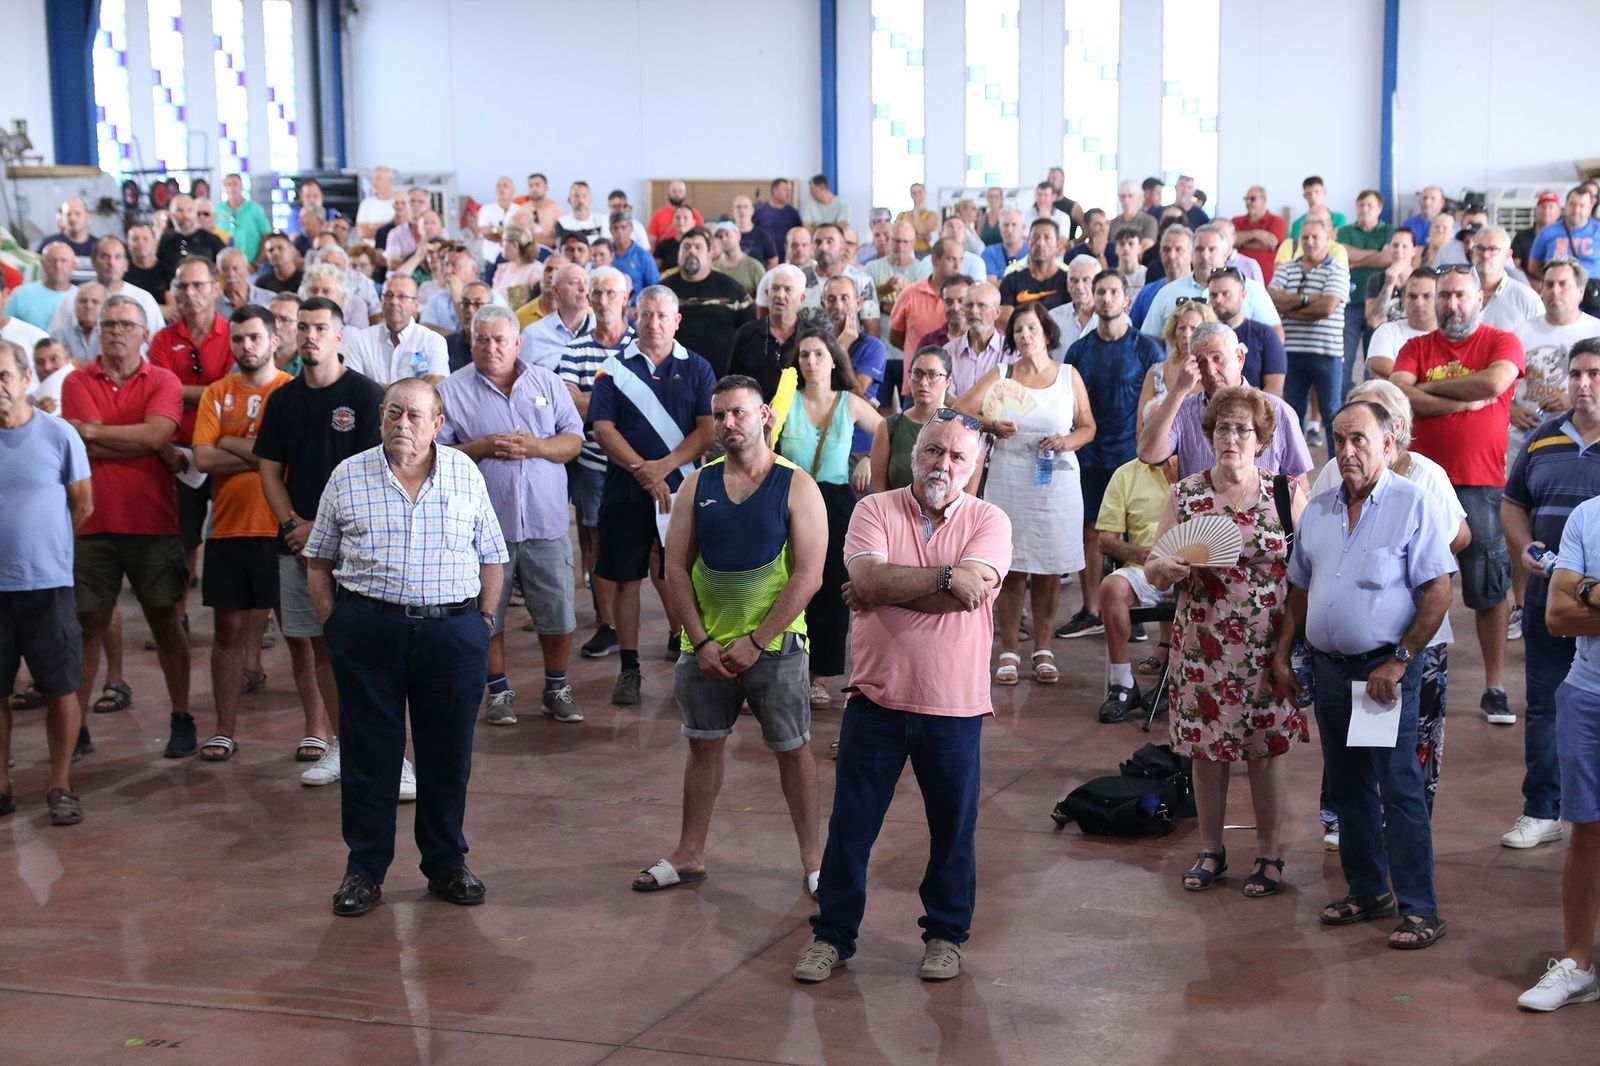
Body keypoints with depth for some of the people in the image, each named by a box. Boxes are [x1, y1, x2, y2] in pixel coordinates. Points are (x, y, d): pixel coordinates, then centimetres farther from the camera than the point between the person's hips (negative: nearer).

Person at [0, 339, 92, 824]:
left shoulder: (59, 435, -4)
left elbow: (83, 506, 4)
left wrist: (43, 547, 7)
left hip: (48, 584, -2)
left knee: (61, 688, 2)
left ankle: (60, 786, 14)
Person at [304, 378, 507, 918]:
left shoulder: (465, 474, 7)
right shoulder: (348, 476, 4)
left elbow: (491, 555, 11)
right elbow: (318, 560, 8)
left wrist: (484, 620, 3)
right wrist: (333, 625, 0)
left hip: (453, 632, 1)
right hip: (368, 633, -1)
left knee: (449, 753, 8)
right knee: (368, 752, 4)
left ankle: (447, 864, 22)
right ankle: (364, 869, 15)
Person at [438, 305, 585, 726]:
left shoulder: (547, 383, 9)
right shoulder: (452, 390, 2)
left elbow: (573, 440, 7)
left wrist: (535, 447, -11)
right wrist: (485, 447, -14)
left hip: (545, 522, 2)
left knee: (557, 612, 6)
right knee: (486, 613, 6)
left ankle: (557, 688, 22)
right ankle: (499, 691, 21)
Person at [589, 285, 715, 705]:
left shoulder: (697, 369, 6)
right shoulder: (614, 368, 5)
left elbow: (707, 429, -2)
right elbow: (603, 428, -3)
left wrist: (664, 466, -14)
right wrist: (642, 471, -14)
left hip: (681, 488, 0)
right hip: (626, 491, 0)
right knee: (626, 578, 3)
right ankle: (629, 667, 11)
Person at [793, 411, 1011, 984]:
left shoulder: (989, 521, -1)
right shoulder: (876, 510, 1)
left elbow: (969, 593, -18)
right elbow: (868, 579, -16)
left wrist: (887, 590, -13)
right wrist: (943, 576, -19)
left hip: (954, 705, 0)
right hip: (877, 697, 1)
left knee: (954, 828, 11)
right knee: (850, 824, 7)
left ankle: (946, 933, 29)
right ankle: (832, 934, 21)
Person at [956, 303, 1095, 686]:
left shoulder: (1069, 376, 9)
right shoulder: (1000, 375, 6)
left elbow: (1088, 426, 11)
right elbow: (959, 409, -3)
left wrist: (1069, 441, -10)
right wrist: (991, 426, -19)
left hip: (1055, 481, 1)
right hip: (1008, 480, 0)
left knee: (1049, 569, 3)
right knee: (1011, 568, 0)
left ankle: (1042, 651, 14)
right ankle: (1008, 653, 8)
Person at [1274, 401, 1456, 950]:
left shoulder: (1413, 506, -8)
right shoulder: (1317, 511, 11)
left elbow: (1438, 591, -12)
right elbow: (1300, 589, 19)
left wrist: (1398, 662, -16)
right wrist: (1282, 655, 11)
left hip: (1386, 668, -6)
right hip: (1329, 667, 6)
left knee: (1399, 789, -5)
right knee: (1348, 788, 13)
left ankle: (1420, 909, -1)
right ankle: (1367, 891, 25)